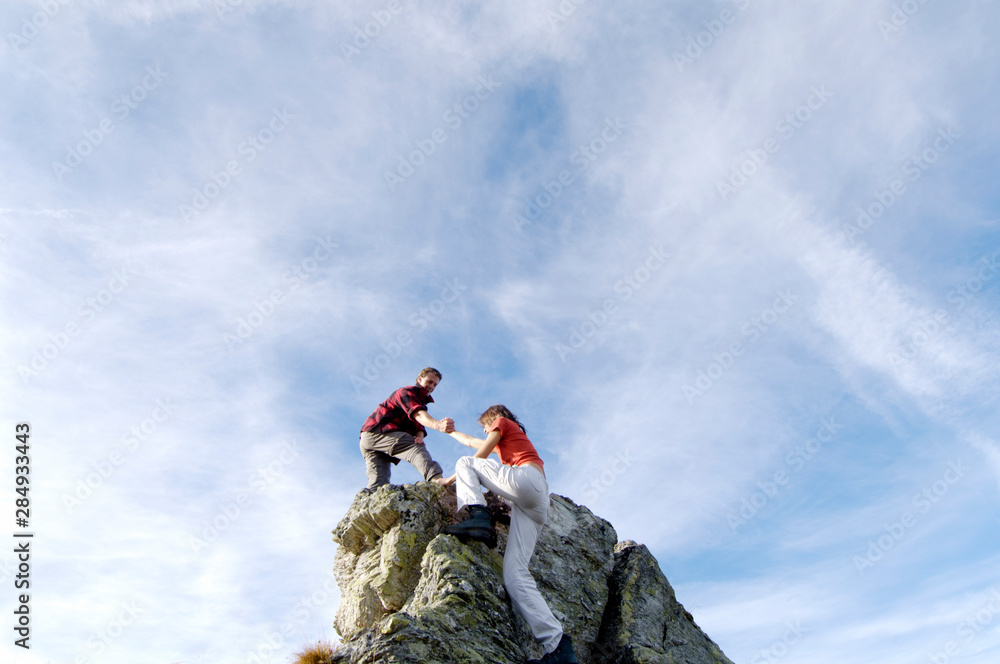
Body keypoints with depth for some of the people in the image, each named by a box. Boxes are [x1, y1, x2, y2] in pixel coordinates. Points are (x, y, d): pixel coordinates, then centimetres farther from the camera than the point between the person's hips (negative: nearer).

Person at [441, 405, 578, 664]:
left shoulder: (502, 422, 19)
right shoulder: (505, 443, 41)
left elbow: (479, 456, 13)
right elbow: (470, 441, 54)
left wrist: (452, 478, 23)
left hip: (525, 478, -7)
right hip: (535, 505, 7)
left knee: (464, 463, 6)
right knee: (514, 571, -10)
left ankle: (477, 517, -23)